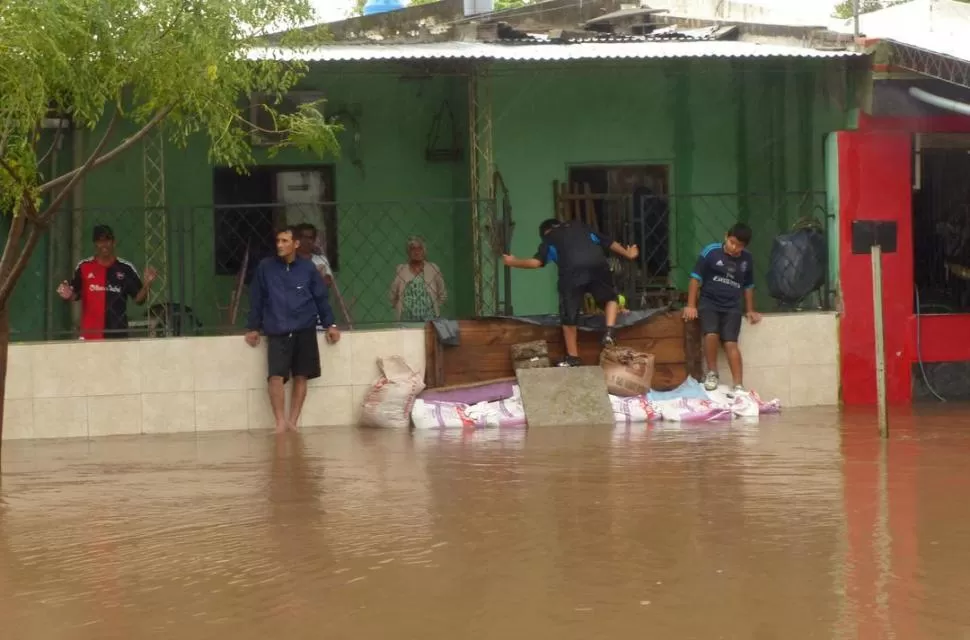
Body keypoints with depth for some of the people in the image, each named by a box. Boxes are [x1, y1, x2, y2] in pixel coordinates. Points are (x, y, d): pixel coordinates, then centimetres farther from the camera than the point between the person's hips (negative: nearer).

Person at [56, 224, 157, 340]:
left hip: (118, 334, 0)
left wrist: (147, 284, -14)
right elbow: (75, 295, 12)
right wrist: (69, 295, -11)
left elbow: (139, 299, 4)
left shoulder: (126, 268, 3)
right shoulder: (83, 266, 5)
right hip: (90, 334, 0)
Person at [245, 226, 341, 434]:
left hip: (305, 331, 1)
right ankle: (281, 422, -9)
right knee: (275, 377, -14)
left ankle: (293, 422, 10)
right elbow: (257, 298, 7)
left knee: (301, 377, 3)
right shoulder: (265, 267, 1)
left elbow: (321, 297, 8)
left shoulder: (308, 267, 3)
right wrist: (253, 327, 6)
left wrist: (330, 324, 3)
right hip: (277, 332, -1)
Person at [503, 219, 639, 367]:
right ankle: (609, 332, 4)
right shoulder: (581, 227, 34)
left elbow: (536, 262, 9)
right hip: (598, 266, 2)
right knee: (610, 298, 27)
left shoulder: (549, 239, 25)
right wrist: (628, 254, 51)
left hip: (572, 272, -2)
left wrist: (513, 262, 24)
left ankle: (573, 358, 18)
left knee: (569, 317, 13)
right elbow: (610, 243, 36)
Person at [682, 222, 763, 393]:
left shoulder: (747, 260, 6)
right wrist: (691, 305, -7)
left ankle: (739, 386, -14)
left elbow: (748, 286, 20)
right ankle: (712, 374, -5)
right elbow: (696, 278, -4)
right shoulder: (710, 251, -7)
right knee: (711, 335, -26)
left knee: (731, 343, -13)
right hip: (709, 302, -2)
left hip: (732, 307, 2)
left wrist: (750, 310, 19)